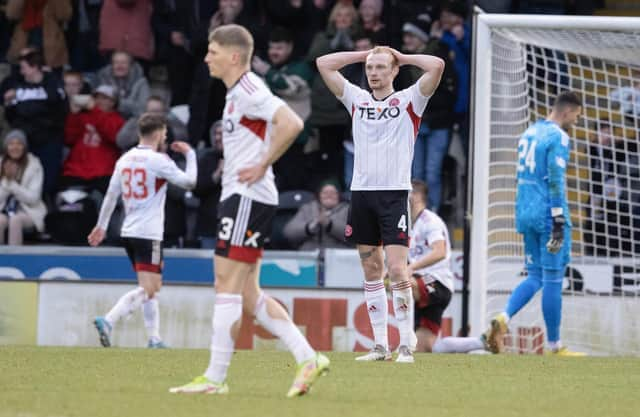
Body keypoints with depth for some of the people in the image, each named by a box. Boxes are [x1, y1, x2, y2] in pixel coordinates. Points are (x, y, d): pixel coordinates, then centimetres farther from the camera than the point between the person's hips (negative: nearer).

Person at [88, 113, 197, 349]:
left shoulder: (125, 159, 10)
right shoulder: (158, 161, -10)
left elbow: (111, 194, 14)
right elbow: (189, 181, -4)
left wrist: (101, 226, 22)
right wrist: (190, 154, 11)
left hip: (128, 232, 8)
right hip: (148, 234, -8)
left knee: (153, 286, 16)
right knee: (147, 289, -11)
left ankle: (154, 339, 15)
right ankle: (108, 322, -28)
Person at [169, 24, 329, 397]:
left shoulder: (248, 90, -13)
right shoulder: (238, 92, 18)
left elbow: (291, 124, -26)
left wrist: (261, 167, -19)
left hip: (248, 198, -11)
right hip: (241, 198, 11)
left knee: (227, 286, -9)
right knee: (248, 295, 10)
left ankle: (215, 378, -8)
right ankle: (308, 358, 7)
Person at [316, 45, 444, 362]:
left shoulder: (408, 100, 3)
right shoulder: (357, 99, 13)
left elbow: (436, 66, -10)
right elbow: (324, 64, 14)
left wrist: (402, 57, 4)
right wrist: (366, 54, 13)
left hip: (394, 193, -4)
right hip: (361, 192, 4)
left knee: (397, 269, -12)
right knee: (371, 270, 6)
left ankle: (406, 345, -9)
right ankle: (380, 345, 10)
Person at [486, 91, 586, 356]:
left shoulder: (529, 133, 16)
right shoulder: (557, 137, -10)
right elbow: (556, 182, -17)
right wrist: (559, 223, -18)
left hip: (526, 215, 8)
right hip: (548, 216, -8)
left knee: (535, 277, 13)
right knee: (552, 280, -1)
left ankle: (503, 319, -11)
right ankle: (554, 346, 4)